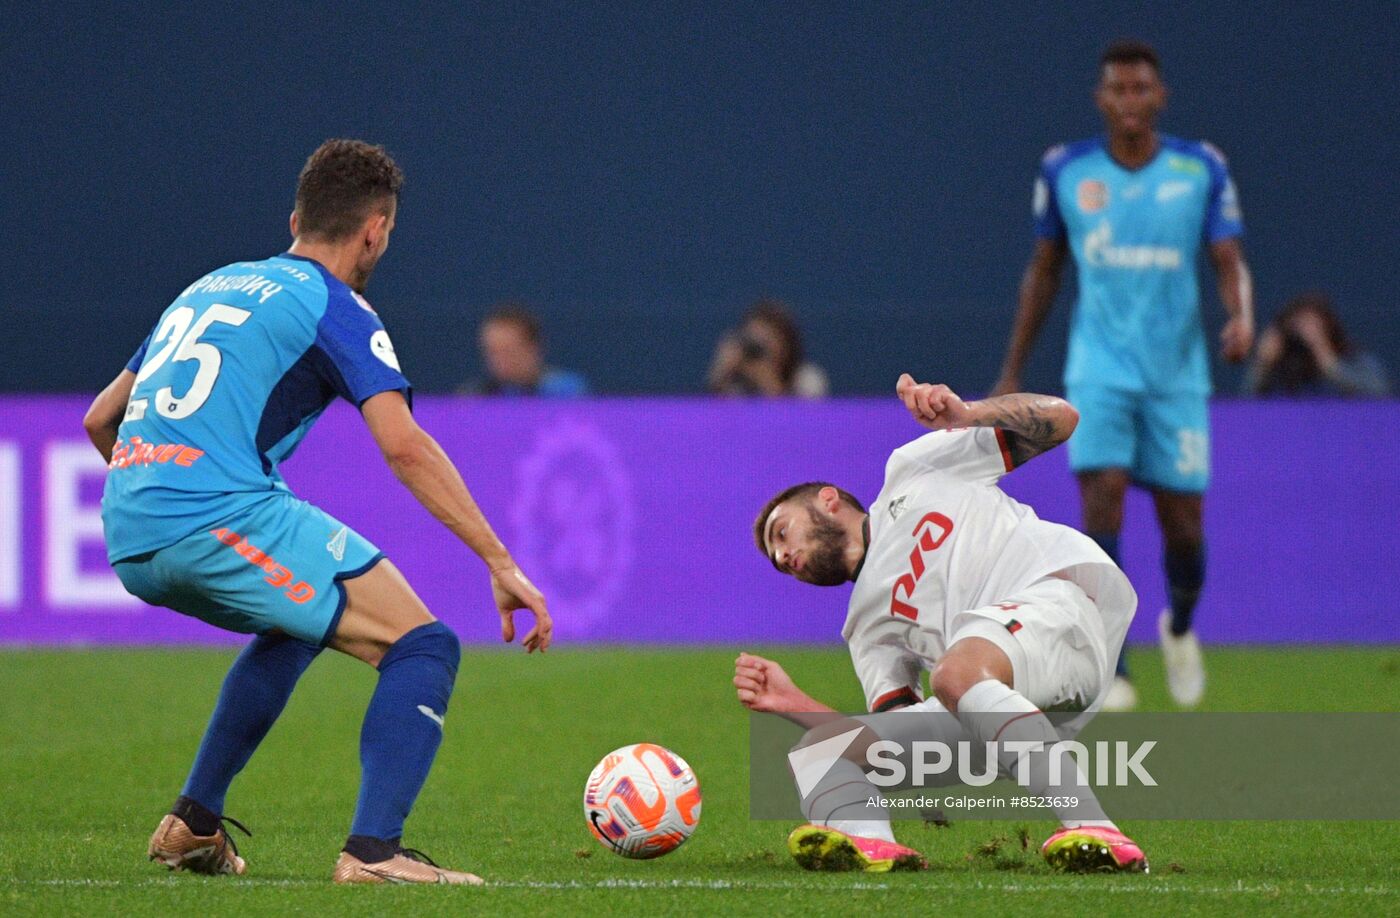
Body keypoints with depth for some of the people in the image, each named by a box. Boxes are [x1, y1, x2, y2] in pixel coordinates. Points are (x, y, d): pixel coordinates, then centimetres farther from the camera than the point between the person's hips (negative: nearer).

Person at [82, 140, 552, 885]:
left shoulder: (209, 288, 26)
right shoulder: (336, 310, 4)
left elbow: (100, 420, 31)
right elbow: (404, 446, -10)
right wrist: (501, 564, -12)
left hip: (128, 542, 8)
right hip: (222, 514, -8)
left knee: (295, 626, 34)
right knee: (422, 646, -4)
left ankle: (193, 825, 31)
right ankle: (372, 850, -20)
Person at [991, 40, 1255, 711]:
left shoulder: (1201, 169, 0)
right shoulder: (1065, 171, 2)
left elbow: (1230, 262, -2)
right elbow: (1044, 270, 12)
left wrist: (1241, 321, -25)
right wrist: (1012, 373, 13)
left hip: (1177, 373, 0)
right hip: (1100, 371, 0)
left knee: (1182, 526, 3)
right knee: (1103, 499, -18)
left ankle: (1179, 627, 37)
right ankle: (1111, 672, -15)